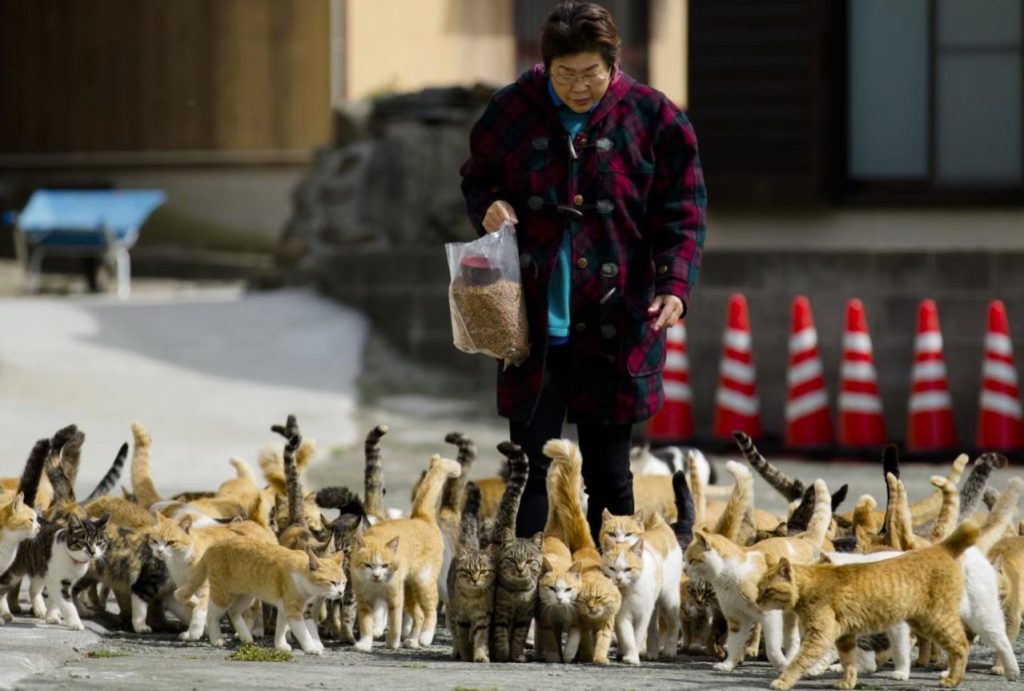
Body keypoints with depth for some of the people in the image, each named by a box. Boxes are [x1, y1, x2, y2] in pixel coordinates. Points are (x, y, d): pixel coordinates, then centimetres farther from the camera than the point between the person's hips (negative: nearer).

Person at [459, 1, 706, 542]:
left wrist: (674, 286, -15)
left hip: (615, 328, -1)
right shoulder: (513, 111, 2)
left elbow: (681, 217, 0)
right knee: (530, 467, 1)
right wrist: (488, 206, -6)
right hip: (533, 325, 1)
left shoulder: (653, 118, -2)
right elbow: (476, 179, 18)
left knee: (608, 471, 8)